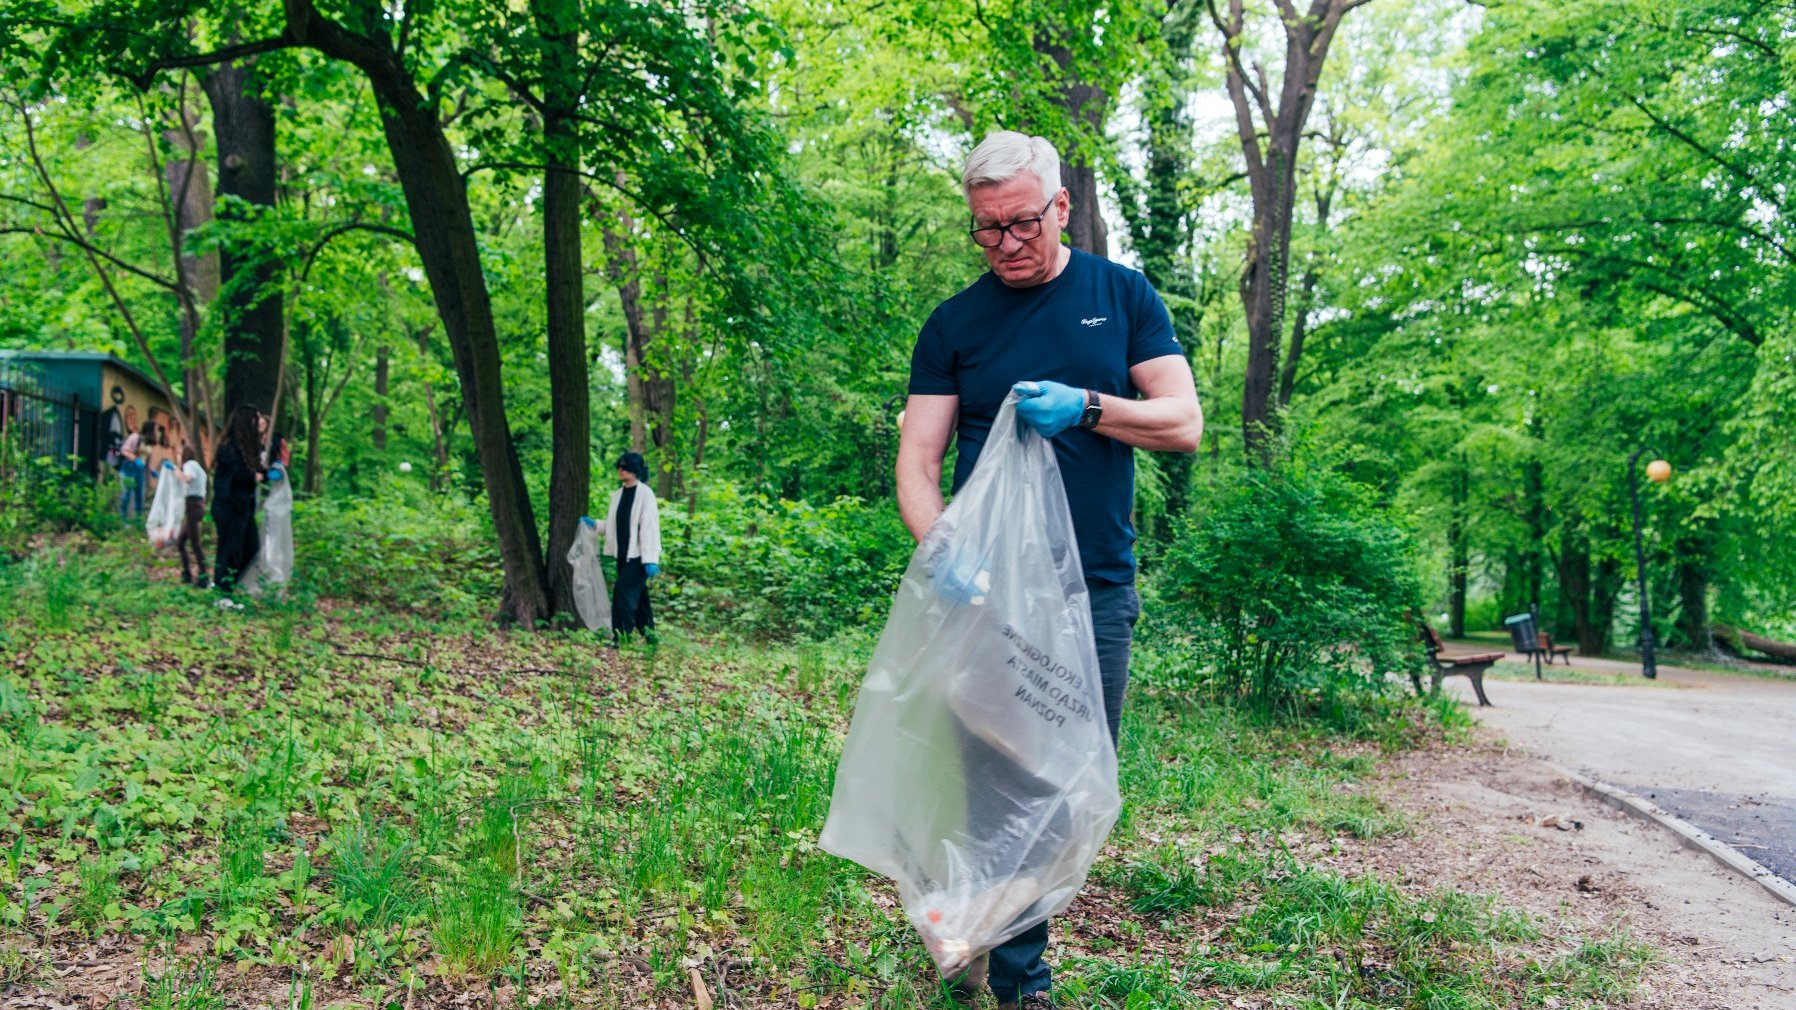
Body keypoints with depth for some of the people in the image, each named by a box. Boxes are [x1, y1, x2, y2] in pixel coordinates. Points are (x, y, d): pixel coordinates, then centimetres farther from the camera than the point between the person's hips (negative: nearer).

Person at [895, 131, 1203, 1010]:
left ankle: (994, 936, 30)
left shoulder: (1121, 296, 6)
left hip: (1098, 588, 1)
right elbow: (917, 461, -1)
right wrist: (939, 548, -21)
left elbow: (1185, 424, 1)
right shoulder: (954, 325, 4)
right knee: (997, 781, -1)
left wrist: (1087, 408, -18)